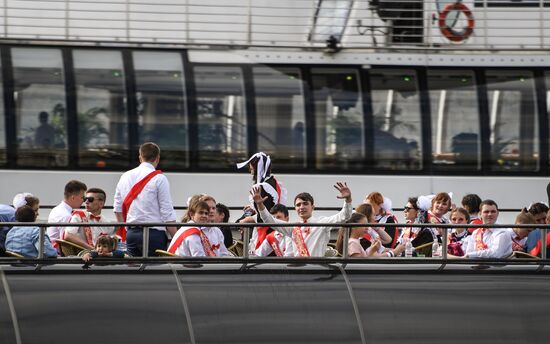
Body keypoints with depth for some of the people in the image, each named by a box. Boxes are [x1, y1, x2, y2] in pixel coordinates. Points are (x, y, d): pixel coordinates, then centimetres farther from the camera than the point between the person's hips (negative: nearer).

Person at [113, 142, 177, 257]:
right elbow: (167, 213, -9)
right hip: (154, 233, -5)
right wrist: (176, 238, -5)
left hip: (131, 233, 5)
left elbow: (118, 209, 15)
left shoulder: (125, 177, 10)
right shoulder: (159, 178, -6)